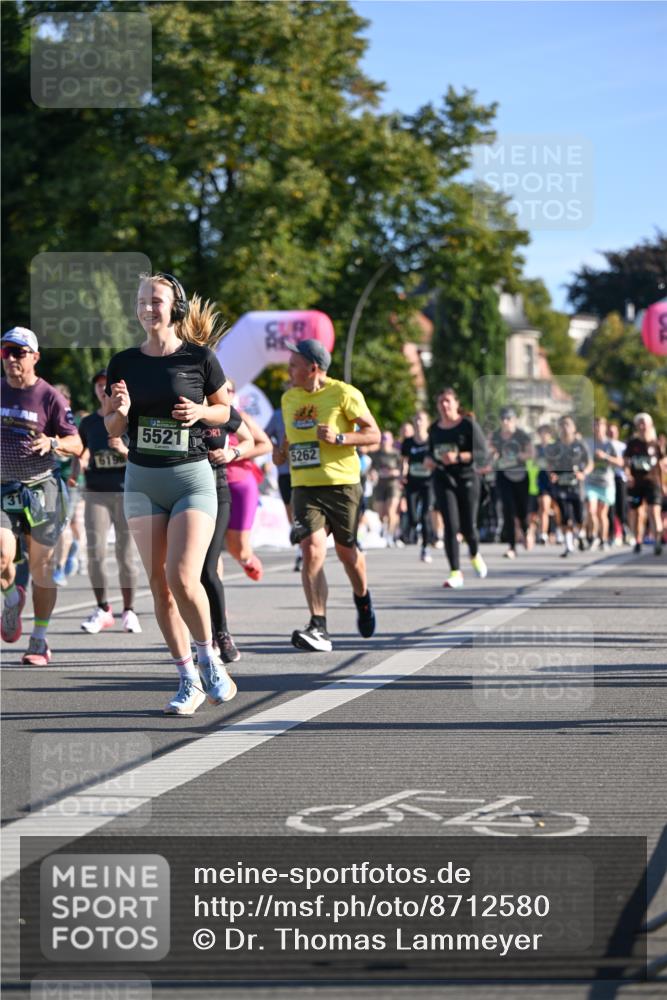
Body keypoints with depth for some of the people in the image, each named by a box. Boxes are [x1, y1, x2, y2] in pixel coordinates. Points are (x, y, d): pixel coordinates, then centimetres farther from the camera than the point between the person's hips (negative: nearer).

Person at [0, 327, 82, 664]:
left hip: (41, 490, -2)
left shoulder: (50, 397, -3)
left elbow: (76, 444, -5)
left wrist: (52, 443, -25)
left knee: (41, 568, 1)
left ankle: (39, 641, 13)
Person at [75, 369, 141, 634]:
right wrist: (76, 470, -2)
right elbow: (80, 454, 19)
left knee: (126, 557, 1)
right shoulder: (88, 423, 8)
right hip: (96, 494, 2)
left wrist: (125, 451, -19)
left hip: (128, 493, -2)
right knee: (95, 554, -8)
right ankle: (102, 610, 7)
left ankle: (129, 611, 15)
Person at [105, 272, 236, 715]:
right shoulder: (124, 363, 4)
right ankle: (189, 681, 10)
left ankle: (209, 657, 8)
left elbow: (224, 409, 9)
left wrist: (201, 412, -11)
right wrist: (121, 411, -10)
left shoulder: (199, 357, -4)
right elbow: (113, 429, 11)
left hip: (192, 477, -3)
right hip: (142, 479, 3)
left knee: (183, 578, -17)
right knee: (160, 584, 1)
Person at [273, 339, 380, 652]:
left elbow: (373, 434, -5)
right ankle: (318, 629, -21)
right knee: (312, 550, -16)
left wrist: (339, 438, -19)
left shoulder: (344, 394, -6)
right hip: (304, 487, 3)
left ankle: (362, 599, 43)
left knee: (346, 551, 9)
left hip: (342, 485, -3)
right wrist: (282, 450, 9)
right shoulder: (289, 398, 12)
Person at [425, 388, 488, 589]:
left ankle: (475, 555, 38)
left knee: (468, 527, 3)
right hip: (443, 480, 2)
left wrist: (458, 457, -24)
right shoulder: (434, 429, 9)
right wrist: (428, 460, 0)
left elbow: (482, 453, -11)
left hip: (467, 479, -2)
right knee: (451, 525, -11)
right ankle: (455, 573, -11)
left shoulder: (469, 425, -5)